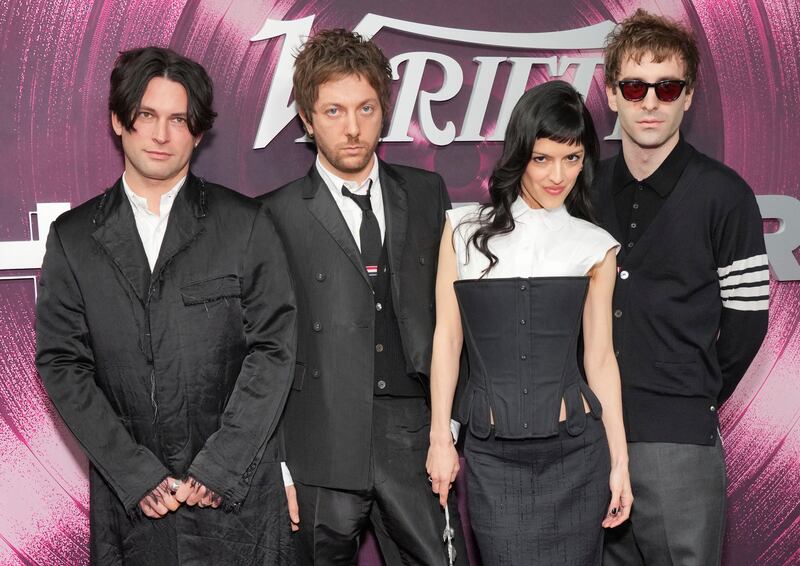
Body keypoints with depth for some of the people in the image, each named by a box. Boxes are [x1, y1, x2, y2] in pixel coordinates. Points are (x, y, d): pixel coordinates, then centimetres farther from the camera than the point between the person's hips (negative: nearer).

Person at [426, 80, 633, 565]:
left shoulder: (595, 247, 5)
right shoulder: (465, 230, 4)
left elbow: (600, 357, 7)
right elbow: (447, 339, 6)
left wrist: (620, 461, 5)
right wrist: (440, 440, 5)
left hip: (576, 452, 1)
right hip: (492, 454, 0)